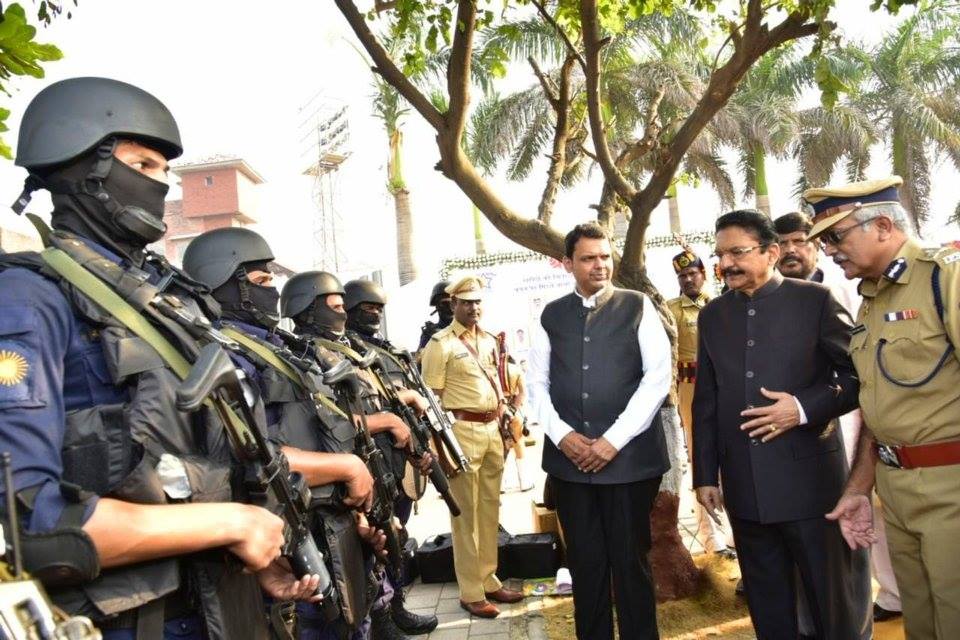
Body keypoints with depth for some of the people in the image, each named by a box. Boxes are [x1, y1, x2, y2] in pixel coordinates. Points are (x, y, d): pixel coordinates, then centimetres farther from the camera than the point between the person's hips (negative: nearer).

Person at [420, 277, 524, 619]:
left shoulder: (489, 341, 14)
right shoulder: (441, 343, -8)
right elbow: (432, 398, -10)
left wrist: (503, 423, 16)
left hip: (492, 429, 7)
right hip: (463, 431, -7)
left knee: (490, 509, 14)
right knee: (466, 512, 1)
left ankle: (489, 580, 27)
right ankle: (471, 592, 11)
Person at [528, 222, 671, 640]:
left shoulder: (638, 307, 1)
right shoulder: (551, 316, 9)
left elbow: (658, 376, -6)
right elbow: (536, 383, 8)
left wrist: (614, 439, -12)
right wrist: (561, 435, -7)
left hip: (629, 456, -2)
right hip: (568, 457, 2)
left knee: (630, 561, 8)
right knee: (585, 562, 11)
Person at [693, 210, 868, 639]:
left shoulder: (814, 300, -3)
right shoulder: (713, 315, 9)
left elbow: (860, 375, -3)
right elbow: (705, 401, 11)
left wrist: (805, 408, -18)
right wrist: (705, 475, 8)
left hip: (809, 475, -4)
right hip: (744, 484, 4)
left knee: (833, 600, 8)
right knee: (767, 604, 15)